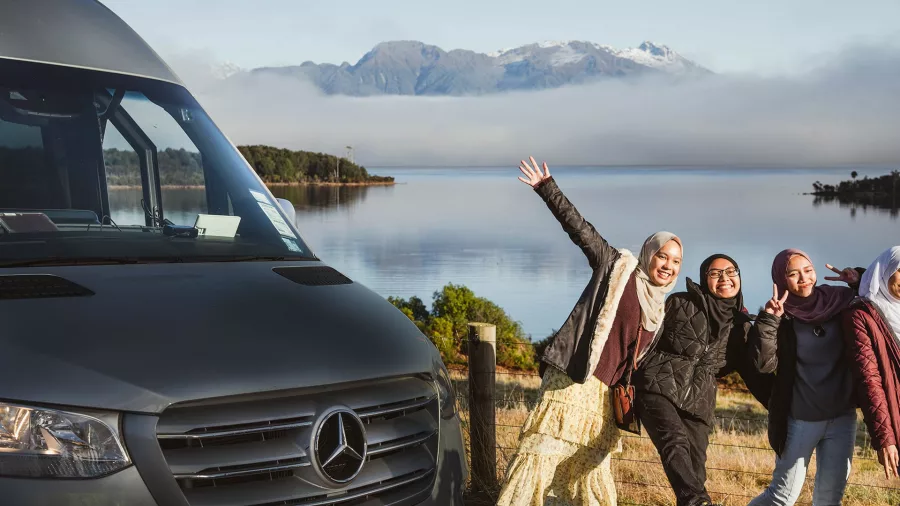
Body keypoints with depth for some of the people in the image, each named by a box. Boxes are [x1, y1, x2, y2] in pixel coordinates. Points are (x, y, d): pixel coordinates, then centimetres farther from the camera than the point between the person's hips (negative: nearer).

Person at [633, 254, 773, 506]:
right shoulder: (680, 303, 5)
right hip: (658, 387, -4)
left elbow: (754, 372, 14)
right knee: (675, 442, -28)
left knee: (695, 467, -4)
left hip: (697, 401, 4)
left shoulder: (741, 325, 14)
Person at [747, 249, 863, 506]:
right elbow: (764, 364, -17)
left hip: (842, 417, 3)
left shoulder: (838, 301, 0)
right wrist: (768, 319, -26)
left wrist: (859, 282, -4)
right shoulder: (780, 316, -8)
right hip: (801, 420, -3)